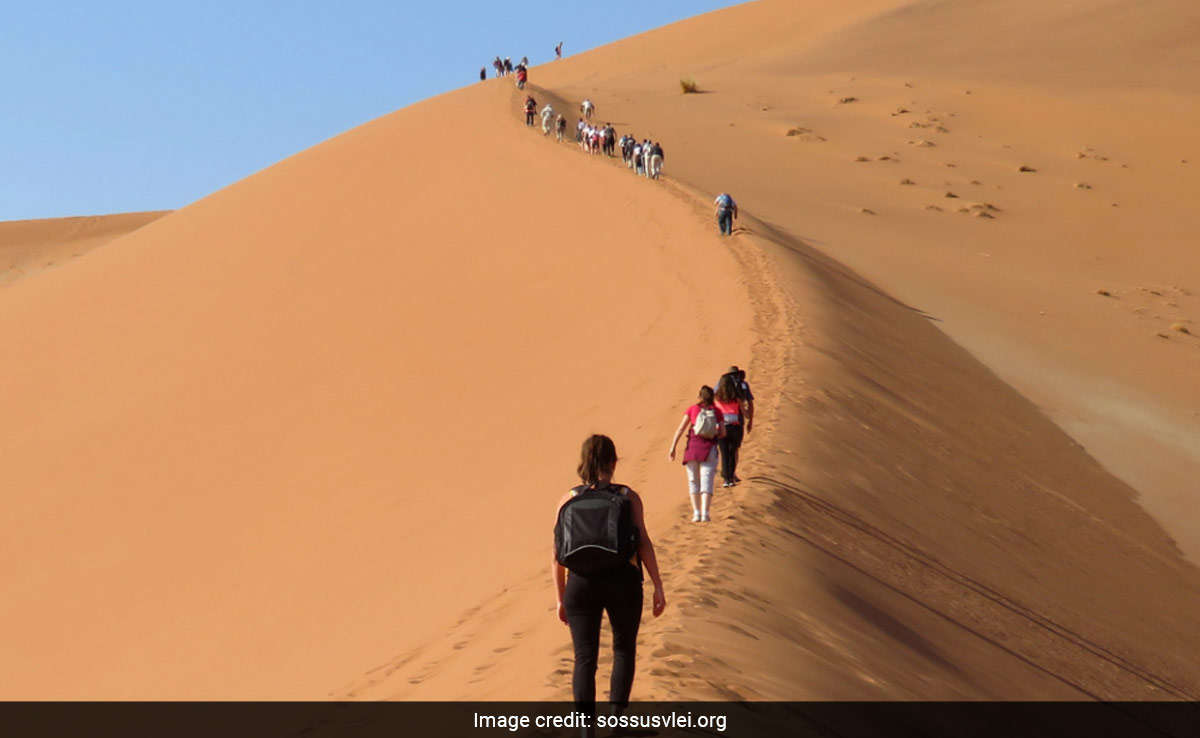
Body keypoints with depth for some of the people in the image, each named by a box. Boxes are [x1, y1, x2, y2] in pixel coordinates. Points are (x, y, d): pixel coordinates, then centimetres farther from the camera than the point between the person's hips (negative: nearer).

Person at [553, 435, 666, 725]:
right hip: (623, 581, -1)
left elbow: (557, 555, 4)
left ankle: (586, 727, -2)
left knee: (584, 658, 6)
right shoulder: (628, 497, 3)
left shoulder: (569, 500, 7)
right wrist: (658, 587, -3)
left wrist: (560, 598, 12)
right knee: (624, 649, 21)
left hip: (581, 583, 1)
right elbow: (643, 543, -6)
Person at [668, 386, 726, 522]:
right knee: (706, 481, -2)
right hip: (709, 449, 0)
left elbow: (680, 429, 1)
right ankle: (705, 513, -13)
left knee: (693, 481, 10)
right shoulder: (717, 411, 9)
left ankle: (696, 512, 3)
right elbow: (723, 433, 5)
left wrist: (673, 448, -1)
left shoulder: (692, 409, 8)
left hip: (693, 446, 0)